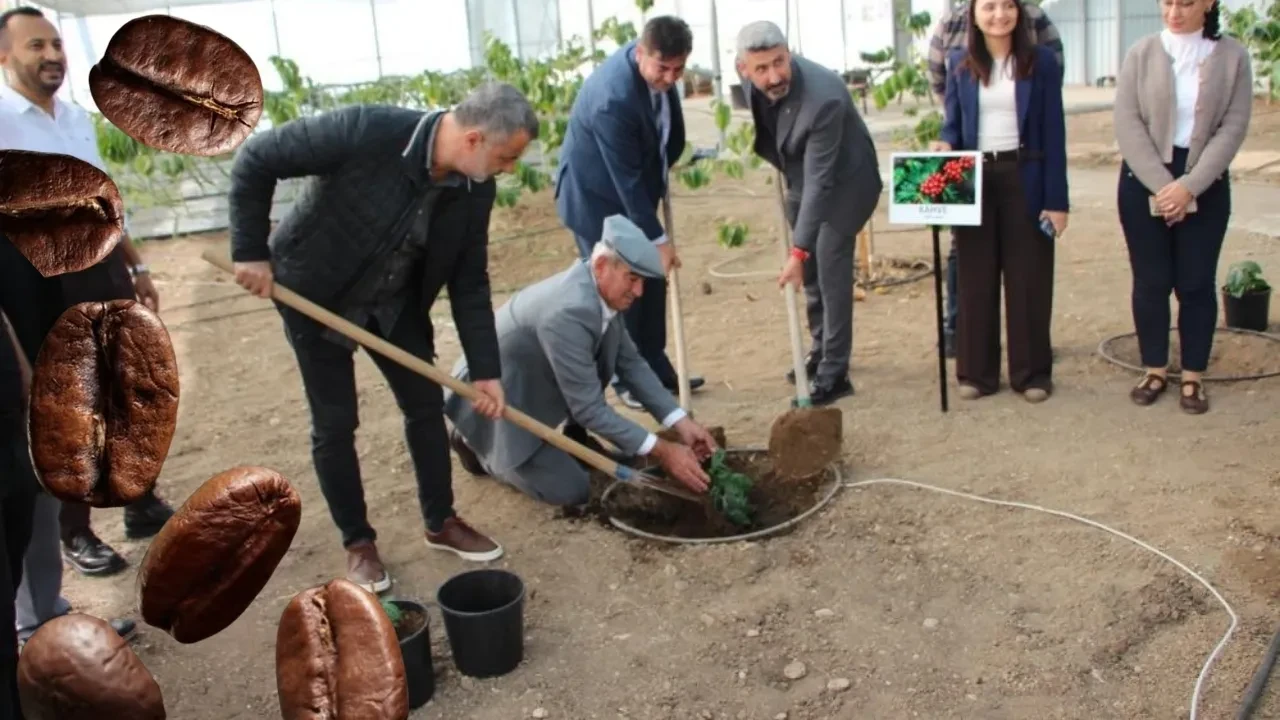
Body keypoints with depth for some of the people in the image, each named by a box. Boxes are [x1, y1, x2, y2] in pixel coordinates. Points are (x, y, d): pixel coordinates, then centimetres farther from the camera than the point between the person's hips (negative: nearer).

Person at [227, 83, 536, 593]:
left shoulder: (476, 189, -16)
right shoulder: (366, 130, -33)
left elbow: (469, 282, -7)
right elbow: (255, 158, -24)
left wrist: (486, 369, -9)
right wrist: (250, 251, -21)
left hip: (396, 302, 5)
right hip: (317, 294, -4)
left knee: (426, 404, 7)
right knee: (335, 423, 1)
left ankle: (441, 522, 26)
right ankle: (358, 542, 19)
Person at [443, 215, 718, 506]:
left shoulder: (603, 292, -7)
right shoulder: (568, 312, -35)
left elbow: (631, 364, 1)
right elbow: (589, 408, -30)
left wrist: (680, 422, -7)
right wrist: (661, 451, -26)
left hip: (533, 386, 9)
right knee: (571, 491, -10)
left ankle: (574, 439, 11)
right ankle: (479, 444, 9)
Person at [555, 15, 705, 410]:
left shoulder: (658, 67, -8)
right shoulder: (612, 98, -34)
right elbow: (626, 178, -30)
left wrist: (666, 165, 12)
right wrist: (658, 239, -26)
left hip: (635, 190, 8)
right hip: (598, 197, -8)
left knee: (651, 283, 11)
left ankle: (656, 370, 22)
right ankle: (627, 381, 12)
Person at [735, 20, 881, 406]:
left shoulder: (824, 97, -37)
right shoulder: (750, 78, -17)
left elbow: (820, 181, -36)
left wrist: (798, 250, -37)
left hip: (845, 180, -7)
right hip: (800, 178, 7)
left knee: (830, 265, -13)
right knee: (811, 268, 15)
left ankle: (834, 373, -4)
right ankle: (822, 349, 32)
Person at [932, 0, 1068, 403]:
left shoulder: (1041, 61, -1)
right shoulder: (960, 64, 5)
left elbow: (1053, 134, -3)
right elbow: (952, 123, 10)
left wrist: (1056, 199, -8)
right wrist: (945, 145, -15)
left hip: (1024, 179, -2)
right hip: (974, 180, 2)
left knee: (1028, 278, 4)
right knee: (976, 279, 6)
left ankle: (1032, 372, 15)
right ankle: (976, 372, 16)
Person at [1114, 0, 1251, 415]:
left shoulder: (1232, 57, -1)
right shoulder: (1141, 54, -1)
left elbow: (1233, 127, -5)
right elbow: (1127, 124, -7)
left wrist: (1188, 186, -14)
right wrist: (1162, 186, -14)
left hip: (1206, 186, 0)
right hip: (1143, 182, 0)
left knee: (1197, 283, 4)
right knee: (1150, 281, 5)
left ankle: (1193, 377, 15)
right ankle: (1155, 369, 19)